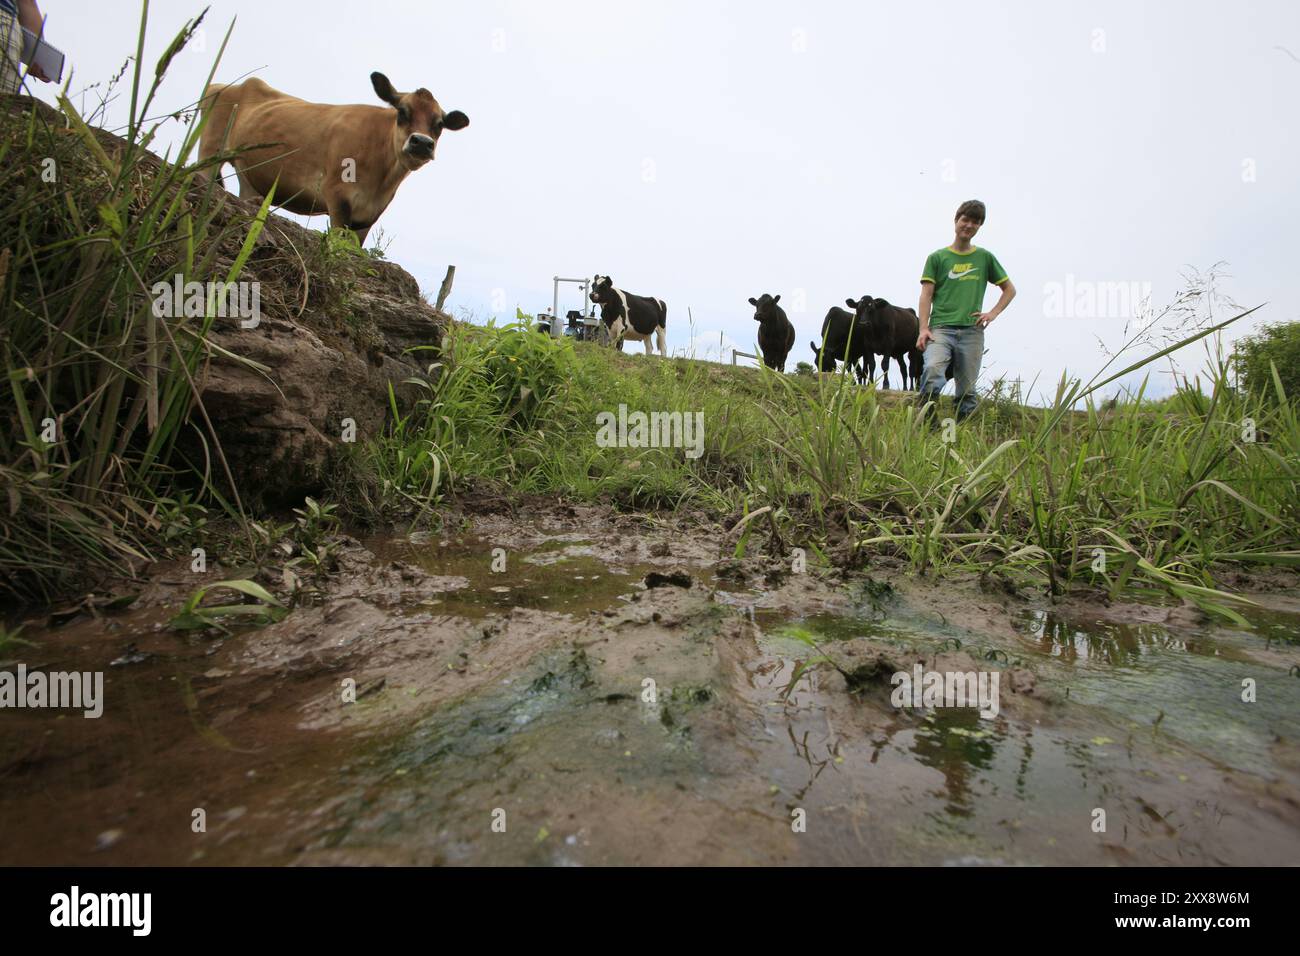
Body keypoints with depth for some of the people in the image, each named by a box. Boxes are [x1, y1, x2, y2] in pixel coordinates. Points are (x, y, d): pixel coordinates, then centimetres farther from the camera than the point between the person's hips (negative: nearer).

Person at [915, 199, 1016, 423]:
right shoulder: (937, 257, 10)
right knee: (933, 369, -31)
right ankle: (927, 425, -27)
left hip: (972, 331, 3)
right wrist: (923, 328, -11)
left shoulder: (985, 258, 17)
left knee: (967, 391, 1)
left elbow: (1010, 289, 24)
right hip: (940, 328, -3)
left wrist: (993, 313, 7)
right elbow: (926, 295, 2)